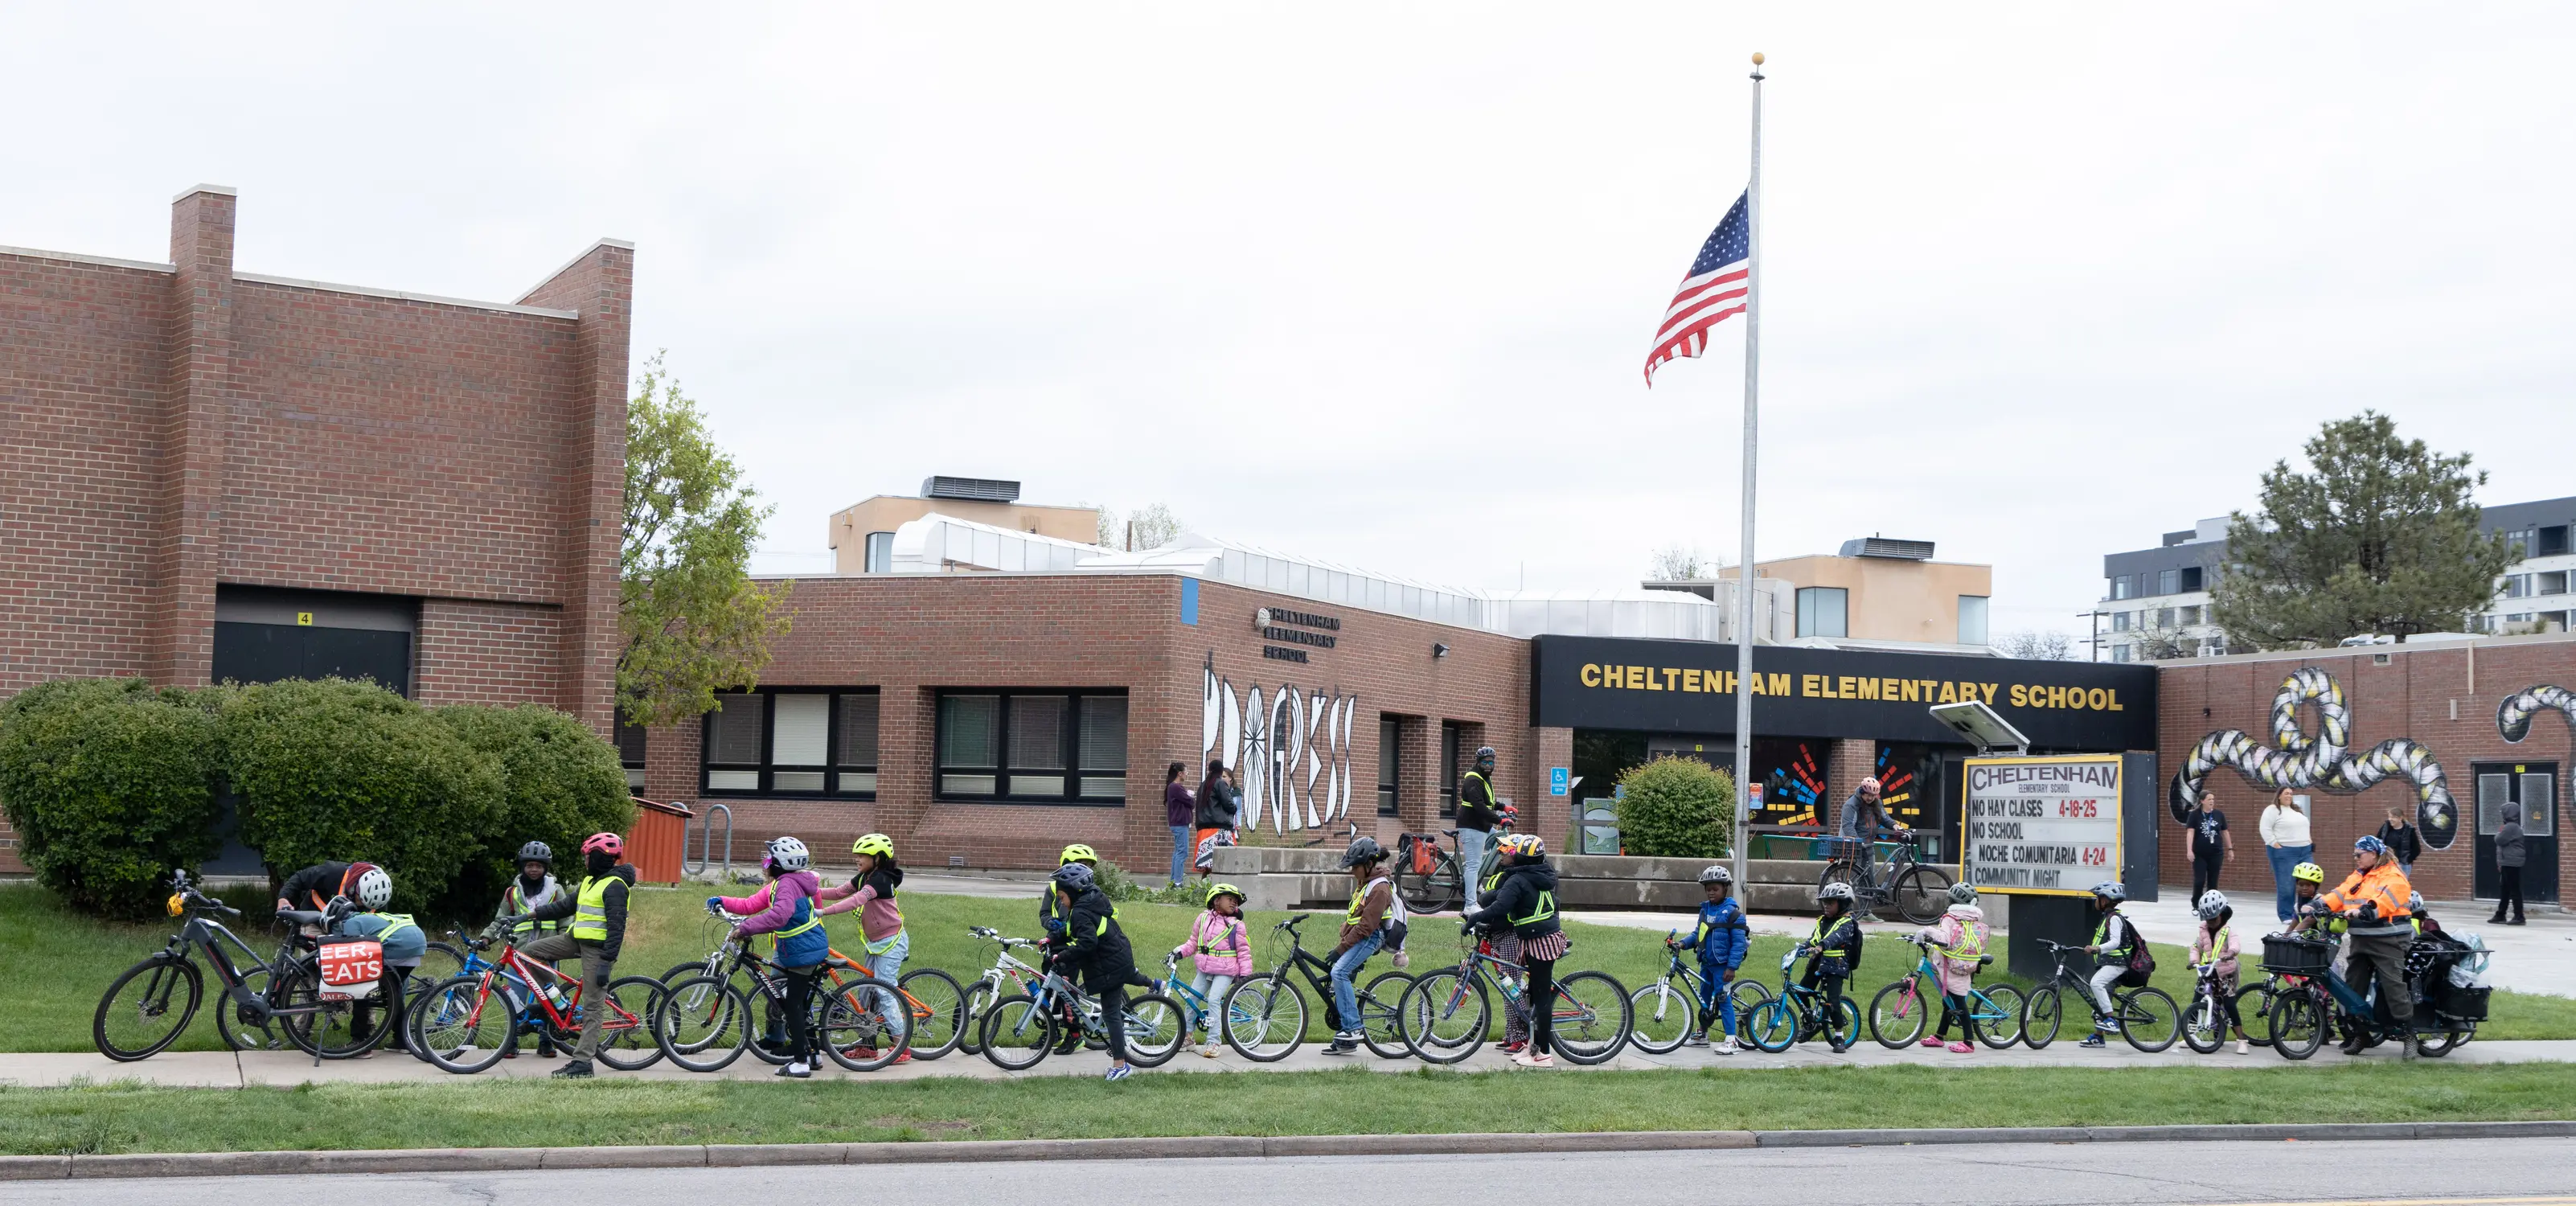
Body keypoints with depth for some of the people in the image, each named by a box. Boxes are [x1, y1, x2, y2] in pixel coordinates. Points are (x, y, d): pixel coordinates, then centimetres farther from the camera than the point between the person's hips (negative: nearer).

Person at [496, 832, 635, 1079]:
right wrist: (525, 916, 15)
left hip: (598, 947, -10)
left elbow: (617, 927, -20)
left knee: (592, 1005, -6)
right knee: (528, 951, 6)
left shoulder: (614, 886, -14)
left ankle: (583, 1061, -4)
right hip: (578, 939, 10)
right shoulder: (591, 881, 17)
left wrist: (606, 962, -24)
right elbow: (565, 906, 19)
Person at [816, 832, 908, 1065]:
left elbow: (856, 900, -32)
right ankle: (868, 1046, 17)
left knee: (884, 992, -13)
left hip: (891, 941, -10)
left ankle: (902, 1049, -10)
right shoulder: (864, 878, 9)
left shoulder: (881, 879, -20)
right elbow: (840, 892, 6)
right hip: (875, 942, 10)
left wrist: (823, 911, -38)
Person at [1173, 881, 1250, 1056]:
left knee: (1214, 1000, -17)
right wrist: (1180, 951, -1)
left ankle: (1212, 1042, -12)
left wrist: (1245, 974, -4)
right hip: (1204, 969, 5)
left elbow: (1243, 951, -1)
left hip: (1225, 972, -5)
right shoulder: (1204, 919, 5)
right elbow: (1193, 942, 14)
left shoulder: (1236, 925, -3)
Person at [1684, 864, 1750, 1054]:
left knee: (1723, 999, -9)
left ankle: (1731, 1040, -7)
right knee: (1705, 998, 16)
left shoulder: (1733, 912, -11)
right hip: (1706, 963, 7)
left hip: (1722, 964, -7)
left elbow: (1739, 943, -13)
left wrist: (1731, 967, -18)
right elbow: (1698, 934, 17)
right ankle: (1701, 1034, 29)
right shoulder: (1705, 910, 10)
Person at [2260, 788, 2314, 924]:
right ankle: (2286, 916, 1)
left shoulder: (2298, 810, 21)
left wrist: (2308, 843, 16)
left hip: (2305, 851, 7)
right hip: (2284, 852, -7)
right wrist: (2275, 845, -16)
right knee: (2286, 886, -6)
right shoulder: (2273, 810, -4)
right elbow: (2265, 828, -12)